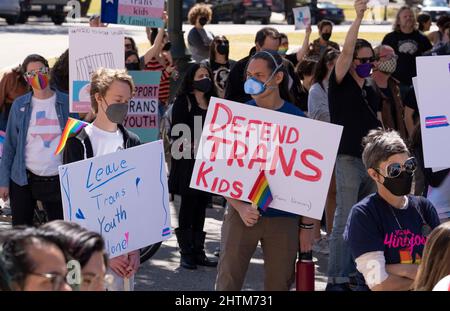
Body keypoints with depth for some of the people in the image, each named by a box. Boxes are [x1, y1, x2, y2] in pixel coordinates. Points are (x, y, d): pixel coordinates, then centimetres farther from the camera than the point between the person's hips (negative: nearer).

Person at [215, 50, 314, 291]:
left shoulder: (297, 119, 2)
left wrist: (307, 225, 0)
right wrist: (239, 207, -12)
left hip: (284, 217, 0)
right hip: (242, 213, 0)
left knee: (279, 284, 6)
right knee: (227, 282, -4)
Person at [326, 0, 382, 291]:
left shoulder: (373, 88, 15)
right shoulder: (341, 83, -4)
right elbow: (346, 50, -19)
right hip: (348, 158, -7)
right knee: (345, 220, -7)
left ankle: (354, 272, 19)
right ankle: (336, 279, -5)